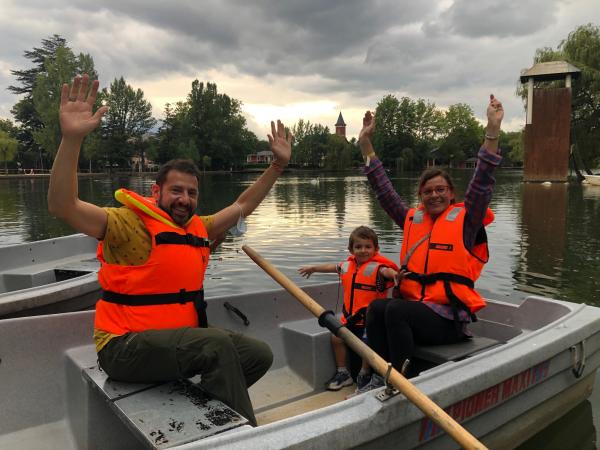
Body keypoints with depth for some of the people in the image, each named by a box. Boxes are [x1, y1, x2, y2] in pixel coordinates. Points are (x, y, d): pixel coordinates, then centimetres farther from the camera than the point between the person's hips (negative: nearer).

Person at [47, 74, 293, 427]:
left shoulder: (199, 228, 9)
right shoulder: (130, 223, -12)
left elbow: (243, 206, 18)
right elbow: (63, 206, -25)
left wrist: (279, 165, 14)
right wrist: (72, 139, -38)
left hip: (182, 336, 8)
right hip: (126, 346, -8)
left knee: (259, 355, 2)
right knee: (218, 343, -30)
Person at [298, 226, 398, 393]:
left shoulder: (376, 266, -15)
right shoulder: (348, 265, 6)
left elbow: (386, 270, -39)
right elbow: (332, 267, 26)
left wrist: (394, 273, -64)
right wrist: (313, 268, 41)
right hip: (350, 317, 7)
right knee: (336, 337, 5)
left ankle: (364, 375, 3)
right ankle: (343, 373, 24)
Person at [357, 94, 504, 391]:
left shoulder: (464, 220, 3)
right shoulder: (412, 220, 14)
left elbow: (483, 181, -9)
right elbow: (383, 189, 15)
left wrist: (493, 129, -19)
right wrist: (365, 143, 14)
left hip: (450, 319, -4)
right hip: (414, 307, 5)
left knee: (395, 310, -31)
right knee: (376, 308, -26)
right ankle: (380, 377, -19)